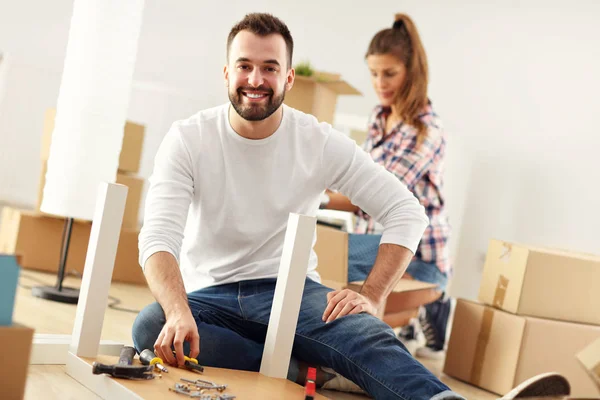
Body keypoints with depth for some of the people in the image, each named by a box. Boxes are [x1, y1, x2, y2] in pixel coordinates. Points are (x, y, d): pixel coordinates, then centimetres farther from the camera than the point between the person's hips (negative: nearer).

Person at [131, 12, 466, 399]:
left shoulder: (321, 142, -4)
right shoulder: (188, 139, -7)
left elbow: (406, 212, -4)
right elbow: (159, 237, -19)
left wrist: (372, 298, -18)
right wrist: (179, 312, -39)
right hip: (210, 296, 1)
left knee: (365, 333, -32)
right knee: (151, 327, -32)